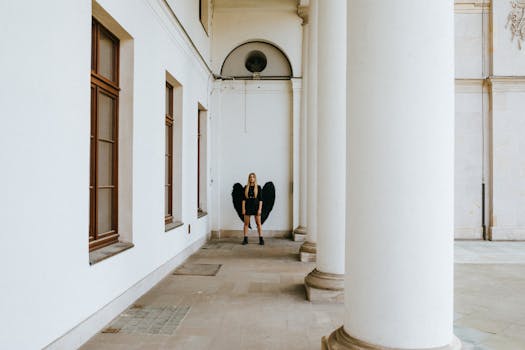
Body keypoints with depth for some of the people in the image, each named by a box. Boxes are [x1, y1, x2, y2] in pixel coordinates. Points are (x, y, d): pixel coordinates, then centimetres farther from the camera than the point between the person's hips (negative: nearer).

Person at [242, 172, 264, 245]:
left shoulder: (258, 187, 0)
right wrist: (243, 208, -3)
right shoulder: (246, 187, 4)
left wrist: (260, 209, -9)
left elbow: (260, 199, -2)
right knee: (246, 223, 5)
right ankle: (245, 239, 11)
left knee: (258, 223, -1)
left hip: (256, 207, -2)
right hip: (248, 207, 2)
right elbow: (244, 199, 4)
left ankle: (261, 239, 3)